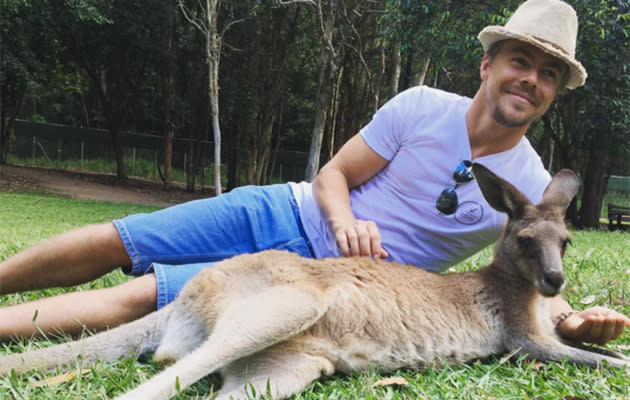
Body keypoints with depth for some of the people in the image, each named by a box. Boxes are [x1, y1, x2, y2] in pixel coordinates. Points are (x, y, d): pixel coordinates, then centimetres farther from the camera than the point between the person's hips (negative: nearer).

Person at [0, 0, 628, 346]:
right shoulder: (420, 107, -7)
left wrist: (574, 320, -22)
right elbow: (332, 175, -2)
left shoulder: (531, 189, -7)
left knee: (142, 295, -18)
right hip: (290, 212, 2)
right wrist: (344, 220, -24)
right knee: (112, 242, -1)